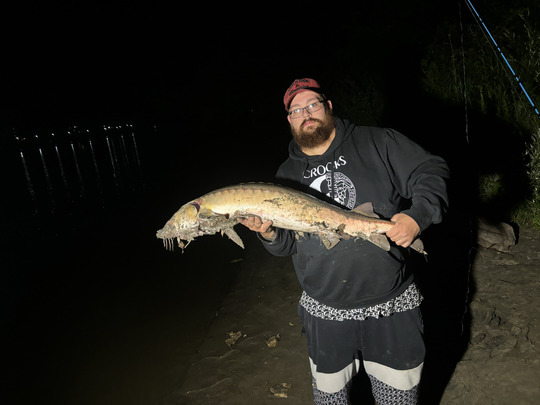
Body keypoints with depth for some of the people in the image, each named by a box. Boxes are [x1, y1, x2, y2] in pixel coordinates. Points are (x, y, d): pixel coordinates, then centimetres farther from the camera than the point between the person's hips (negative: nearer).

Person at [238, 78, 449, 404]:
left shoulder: (377, 143, -4)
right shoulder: (287, 175, 5)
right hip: (325, 312, 3)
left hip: (392, 306, -2)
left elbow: (431, 172, -4)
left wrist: (418, 215, -21)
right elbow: (288, 245, 6)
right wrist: (269, 233, -16)